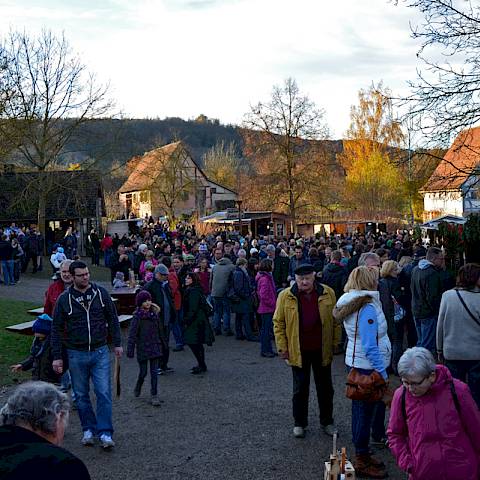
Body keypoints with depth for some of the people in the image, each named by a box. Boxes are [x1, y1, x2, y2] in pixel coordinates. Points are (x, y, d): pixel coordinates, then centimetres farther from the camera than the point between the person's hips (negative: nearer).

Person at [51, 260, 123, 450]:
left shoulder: (101, 293, -1)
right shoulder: (64, 299, -4)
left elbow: (112, 319, 7)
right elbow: (57, 329, 0)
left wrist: (117, 343, 4)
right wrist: (57, 356, -2)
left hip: (100, 352, 0)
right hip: (76, 354, 0)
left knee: (104, 393, -5)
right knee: (81, 395, 10)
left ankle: (105, 433, 1)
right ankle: (88, 429, 24)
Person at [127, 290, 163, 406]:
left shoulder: (154, 314, 5)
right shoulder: (137, 316, -9)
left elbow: (160, 330, 14)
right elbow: (132, 334, -12)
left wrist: (162, 344, 17)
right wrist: (130, 349, -16)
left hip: (155, 347, 3)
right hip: (142, 348, -3)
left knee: (154, 372, 1)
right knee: (143, 372, 6)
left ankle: (154, 395, 7)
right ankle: (138, 387, 35)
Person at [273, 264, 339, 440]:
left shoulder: (327, 293, -4)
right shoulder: (285, 296, -7)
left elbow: (335, 319, 3)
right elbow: (278, 322, -2)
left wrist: (335, 342, 1)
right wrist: (282, 347, -5)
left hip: (322, 350, 1)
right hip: (298, 351, -1)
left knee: (325, 387, 13)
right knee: (300, 389, 9)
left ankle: (327, 422, 29)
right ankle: (299, 423, 23)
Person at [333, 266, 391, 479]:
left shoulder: (352, 304, 7)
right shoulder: (368, 308, -22)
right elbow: (370, 347, -25)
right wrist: (382, 373, -20)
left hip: (356, 363, 9)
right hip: (367, 367, -9)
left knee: (362, 408, 18)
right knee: (365, 411, 1)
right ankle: (362, 461, 11)